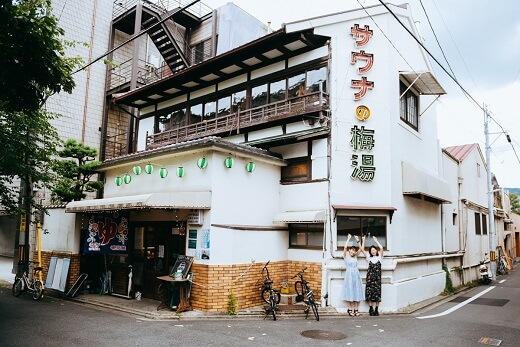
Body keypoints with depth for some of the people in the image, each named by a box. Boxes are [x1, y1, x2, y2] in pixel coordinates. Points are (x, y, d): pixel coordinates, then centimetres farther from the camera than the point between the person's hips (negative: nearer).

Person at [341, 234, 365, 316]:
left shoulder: (355, 256, 13)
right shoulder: (346, 256, 2)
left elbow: (361, 248, 5)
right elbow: (345, 247, -12)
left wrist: (357, 240, -1)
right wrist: (348, 238, -6)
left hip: (356, 275, 4)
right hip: (349, 275, -4)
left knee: (356, 291, 3)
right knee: (349, 292, -4)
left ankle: (356, 309, 7)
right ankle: (349, 309, 1)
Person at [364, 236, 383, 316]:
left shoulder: (379, 257, 8)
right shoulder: (369, 258, 13)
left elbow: (381, 248, -7)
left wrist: (376, 240, -1)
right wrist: (363, 241, 3)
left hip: (377, 277, -1)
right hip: (370, 276, 1)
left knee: (377, 292, -2)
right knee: (370, 292, -2)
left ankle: (376, 309, 4)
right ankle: (371, 308, 4)